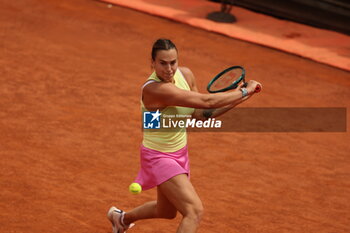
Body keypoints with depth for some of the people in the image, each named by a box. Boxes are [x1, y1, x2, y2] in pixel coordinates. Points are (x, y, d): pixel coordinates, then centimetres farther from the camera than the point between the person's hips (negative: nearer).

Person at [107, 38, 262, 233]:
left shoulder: (185, 75, -8)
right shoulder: (154, 89, -33)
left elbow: (200, 113, 0)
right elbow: (207, 101, -35)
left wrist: (235, 101, -14)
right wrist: (245, 91, -25)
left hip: (179, 153, 8)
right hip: (158, 157, -8)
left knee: (167, 212, 27)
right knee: (195, 211, -23)